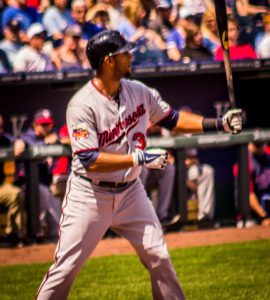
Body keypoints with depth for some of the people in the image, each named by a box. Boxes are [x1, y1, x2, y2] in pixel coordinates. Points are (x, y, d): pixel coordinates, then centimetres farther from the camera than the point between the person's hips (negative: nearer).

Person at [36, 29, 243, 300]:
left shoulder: (139, 92, -1)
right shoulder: (82, 105, -20)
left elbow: (172, 120, 11)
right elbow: (90, 161, -26)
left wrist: (218, 124, 0)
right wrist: (139, 158, -29)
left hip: (130, 192, 5)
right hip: (90, 195, -5)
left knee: (158, 256, 4)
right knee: (66, 268, -3)